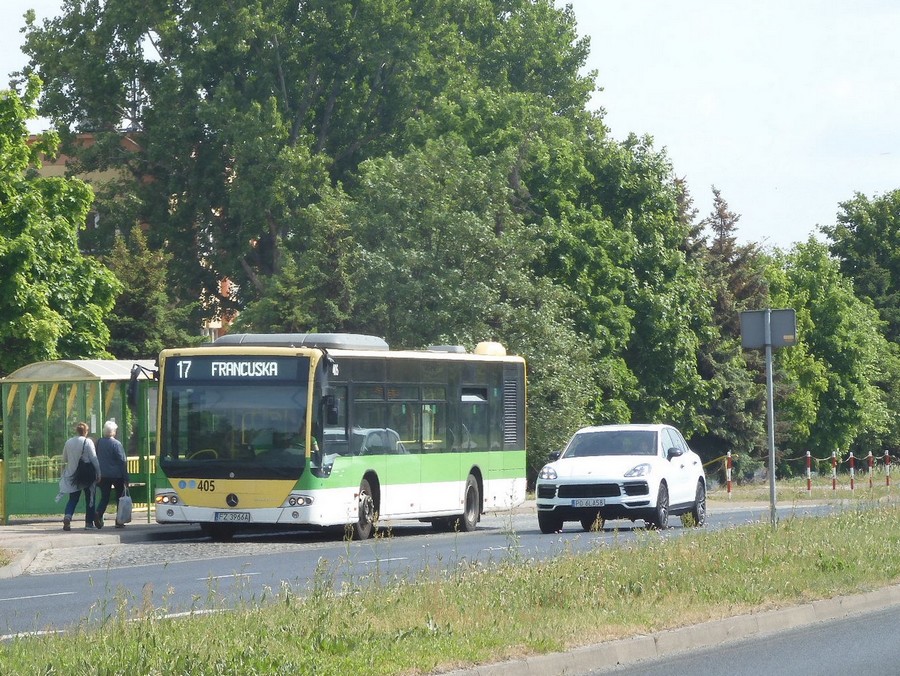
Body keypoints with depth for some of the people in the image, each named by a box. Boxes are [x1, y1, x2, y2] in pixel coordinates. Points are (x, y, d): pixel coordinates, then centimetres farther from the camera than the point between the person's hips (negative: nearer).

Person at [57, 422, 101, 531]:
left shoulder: (68, 442, 3)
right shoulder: (88, 442, -10)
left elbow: (64, 459, 11)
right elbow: (94, 459, -10)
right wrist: (98, 473, -4)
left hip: (72, 475, 3)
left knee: (73, 499, 7)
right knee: (89, 498, 10)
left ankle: (67, 516, -18)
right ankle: (89, 522, 10)